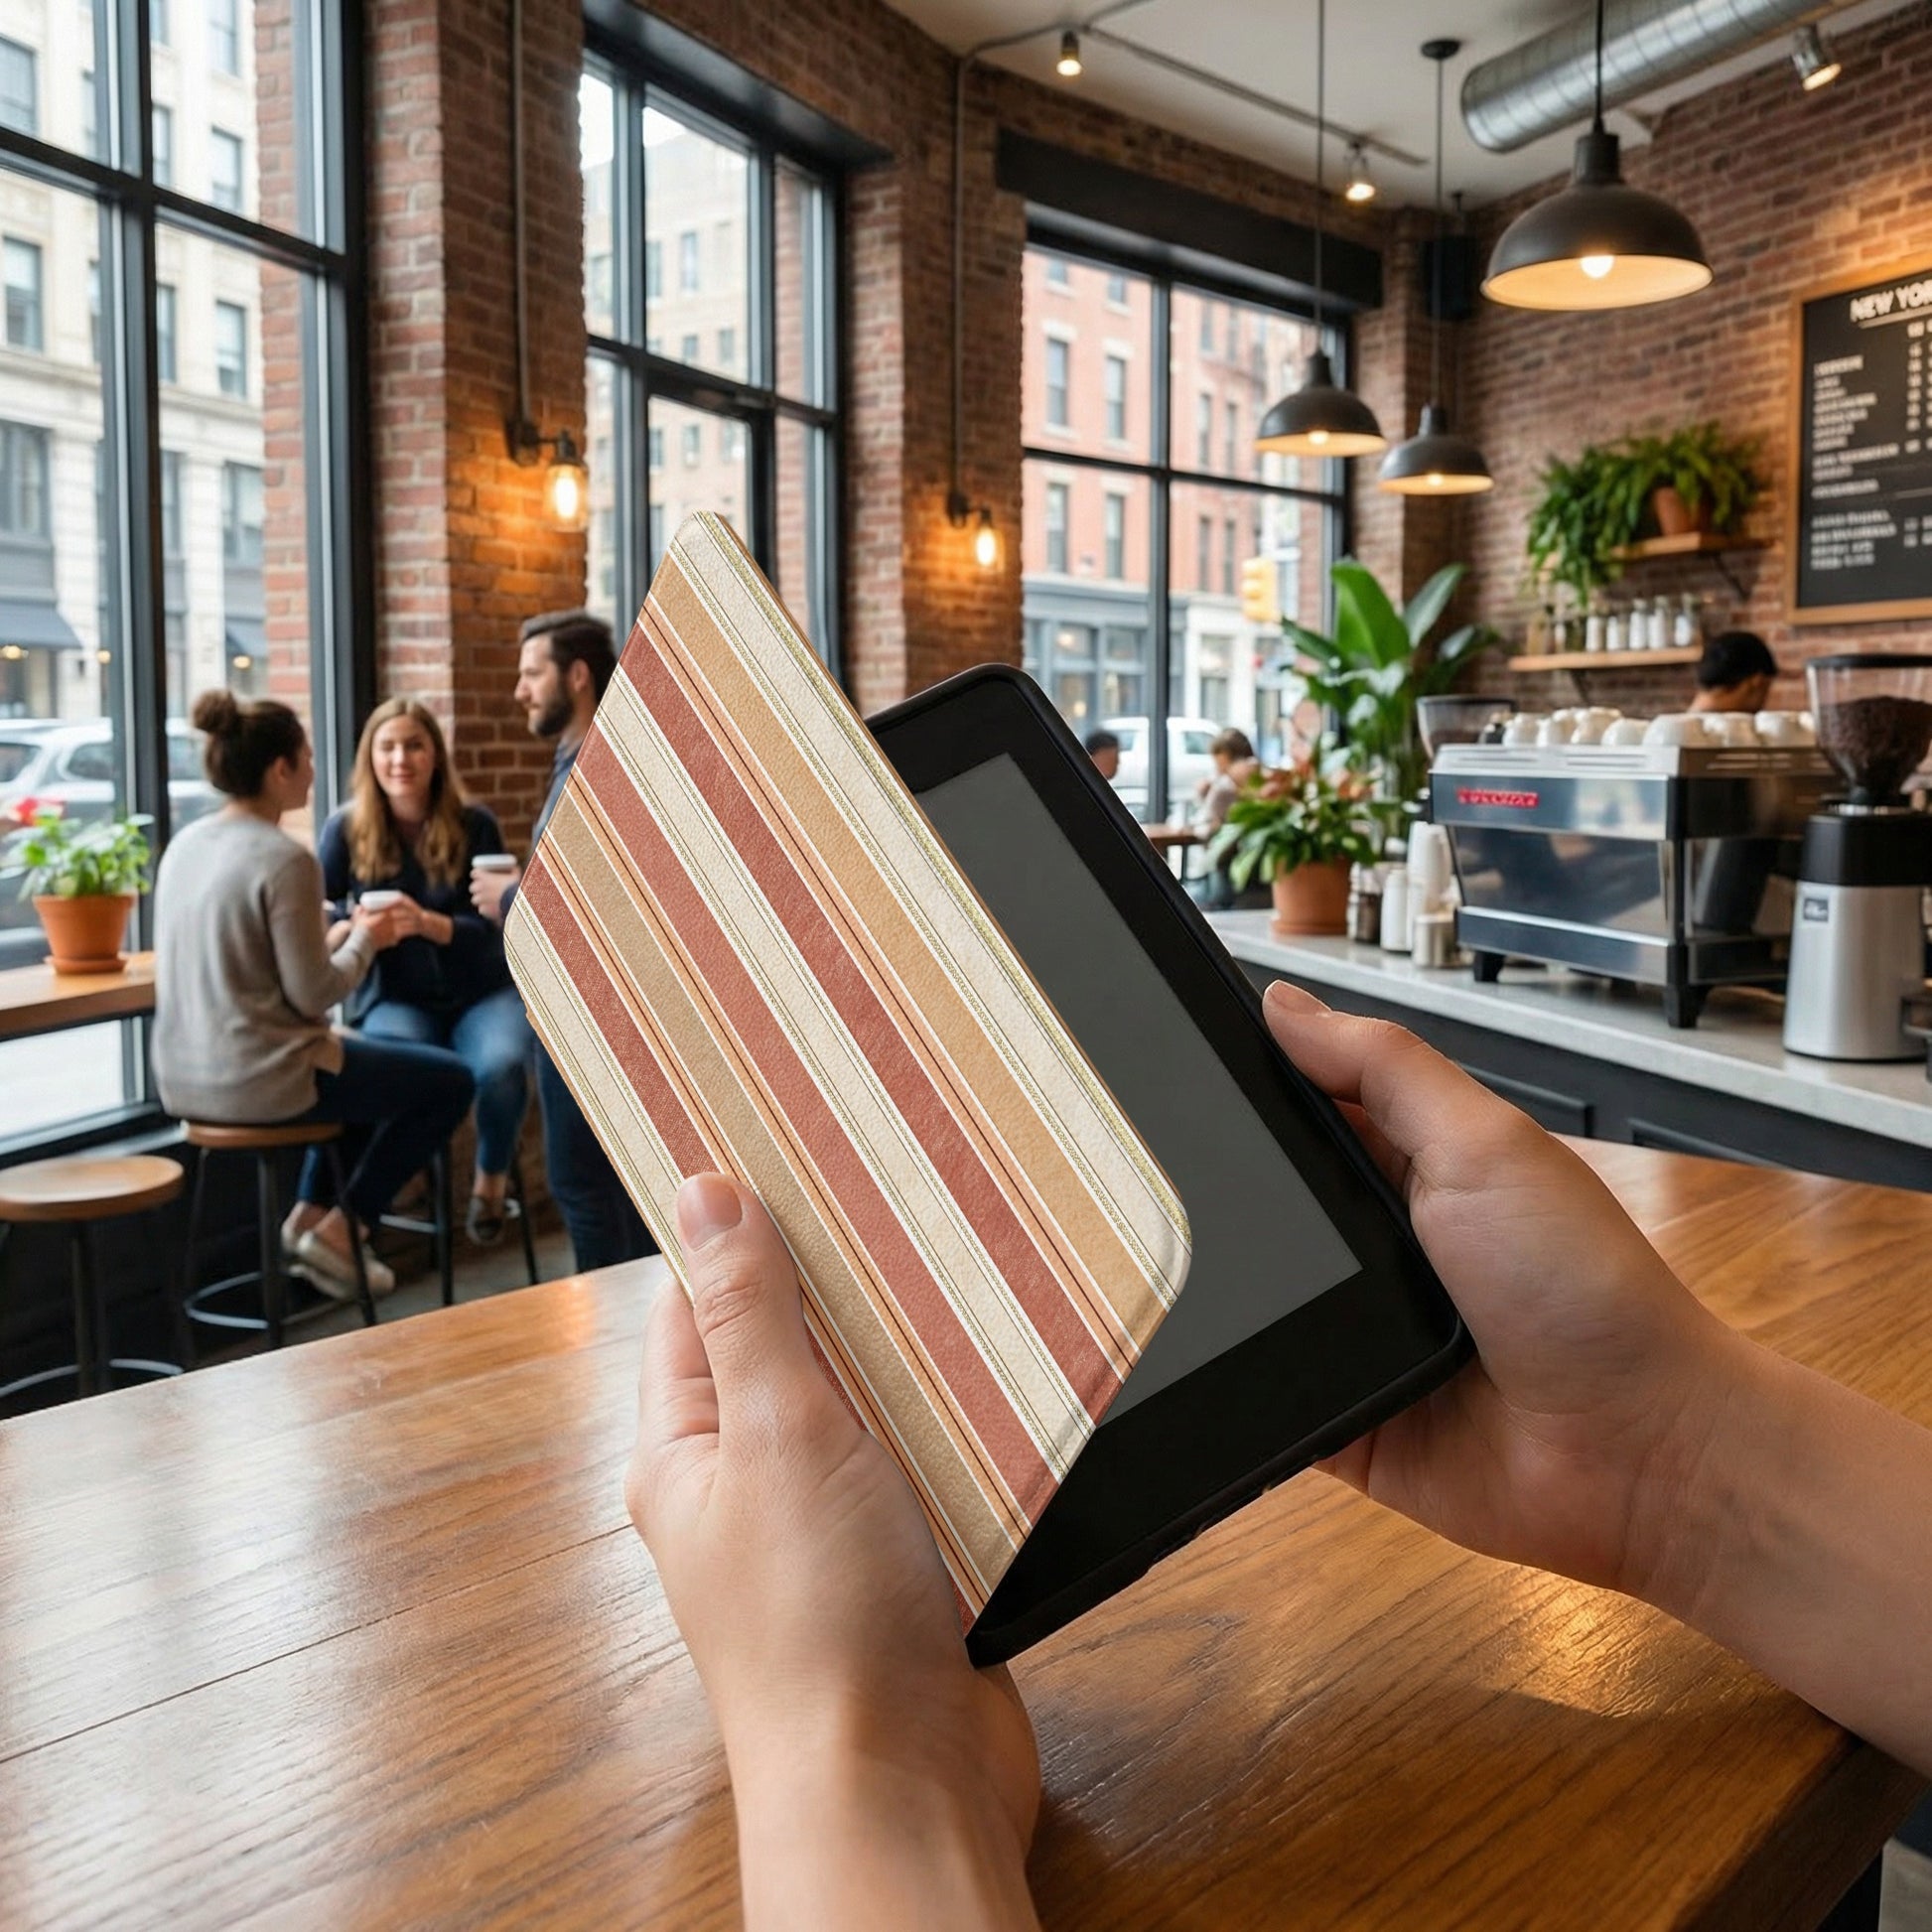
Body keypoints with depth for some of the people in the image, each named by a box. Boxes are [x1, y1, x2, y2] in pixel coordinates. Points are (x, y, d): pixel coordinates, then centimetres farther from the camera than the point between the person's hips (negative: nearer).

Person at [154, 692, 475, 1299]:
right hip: (260, 1081, -9)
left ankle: (309, 1214, 25)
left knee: (359, 1055, 33)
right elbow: (313, 995, -18)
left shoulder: (186, 843, 7)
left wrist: (345, 934, 15)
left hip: (185, 1079, 9)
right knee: (452, 1080, 6)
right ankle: (339, 1228, 8)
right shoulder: (284, 859, -19)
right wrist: (366, 940, 0)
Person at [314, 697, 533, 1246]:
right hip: (394, 998, -1)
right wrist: (345, 928, -27)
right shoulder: (347, 829, 0)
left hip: (481, 993, 1)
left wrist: (427, 923, -26)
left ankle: (491, 1181, 2)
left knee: (502, 1066, -31)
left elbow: (495, 929, -6)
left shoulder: (473, 826, -2)